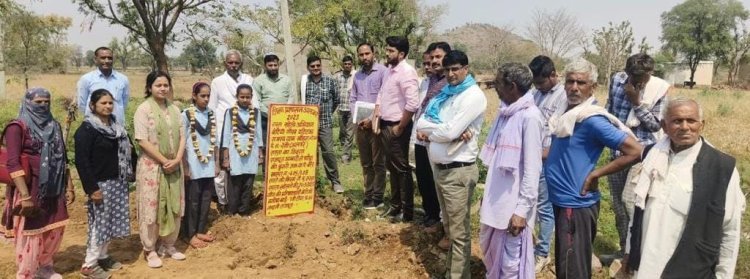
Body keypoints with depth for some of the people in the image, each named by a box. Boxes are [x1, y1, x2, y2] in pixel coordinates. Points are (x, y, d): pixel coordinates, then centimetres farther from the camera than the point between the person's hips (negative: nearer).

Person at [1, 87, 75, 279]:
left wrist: (69, 186, 10)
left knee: (55, 231, 16)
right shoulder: (18, 127, -11)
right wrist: (25, 196, -25)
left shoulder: (53, 126, 10)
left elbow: (62, 159, 14)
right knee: (30, 234, 2)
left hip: (53, 189, 7)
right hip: (30, 189, -6)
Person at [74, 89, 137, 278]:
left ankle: (103, 256, 27)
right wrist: (91, 188, -21)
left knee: (110, 221, 14)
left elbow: (127, 150, 16)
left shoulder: (116, 126, 11)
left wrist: (132, 173, 8)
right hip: (100, 184, -7)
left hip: (118, 182, 7)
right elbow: (81, 160, -17)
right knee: (99, 222, -3)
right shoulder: (86, 129, -12)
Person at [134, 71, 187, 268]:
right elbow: (142, 141, -14)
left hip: (174, 166, 5)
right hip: (152, 165, -5)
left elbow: (182, 136, 6)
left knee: (174, 206, 10)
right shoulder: (143, 109, -8)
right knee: (152, 207, 2)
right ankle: (150, 250, 14)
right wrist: (164, 161, -15)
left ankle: (168, 245, 25)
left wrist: (177, 159, -9)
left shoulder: (174, 109, 8)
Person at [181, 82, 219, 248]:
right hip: (194, 165, -5)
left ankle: (201, 230, 22)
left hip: (209, 164, 5)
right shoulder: (186, 114, -7)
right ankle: (190, 234, 13)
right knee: (192, 200, 3)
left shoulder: (211, 114, 7)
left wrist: (217, 163, 9)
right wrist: (185, 167, -10)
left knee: (206, 199, 10)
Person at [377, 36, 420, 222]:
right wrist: (376, 116, 11)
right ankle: (395, 205, 29)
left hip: (397, 128, -9)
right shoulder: (390, 70, 11)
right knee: (392, 168, 17)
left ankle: (407, 211, 10)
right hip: (385, 126, 9)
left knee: (402, 169, -1)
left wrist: (400, 127, -18)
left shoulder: (406, 72, -17)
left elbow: (413, 103, -26)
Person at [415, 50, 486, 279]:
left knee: (459, 232, 2)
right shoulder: (446, 93, 13)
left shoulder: (473, 96, -13)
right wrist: (428, 130, -12)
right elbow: (422, 120, 11)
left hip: (458, 171, -8)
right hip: (440, 168, 9)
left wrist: (427, 130, -4)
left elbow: (450, 132, -22)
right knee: (450, 226, 20)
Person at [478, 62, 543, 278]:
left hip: (513, 204, -8)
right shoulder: (505, 112, 8)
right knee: (489, 250, 21)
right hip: (495, 199, 8)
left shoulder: (529, 117, -17)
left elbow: (532, 168, -18)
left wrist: (522, 209, -20)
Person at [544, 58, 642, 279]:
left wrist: (594, 175, -18)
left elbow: (634, 151, -22)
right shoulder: (566, 112, 7)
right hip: (562, 200, 9)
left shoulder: (592, 119, -19)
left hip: (575, 203, -8)